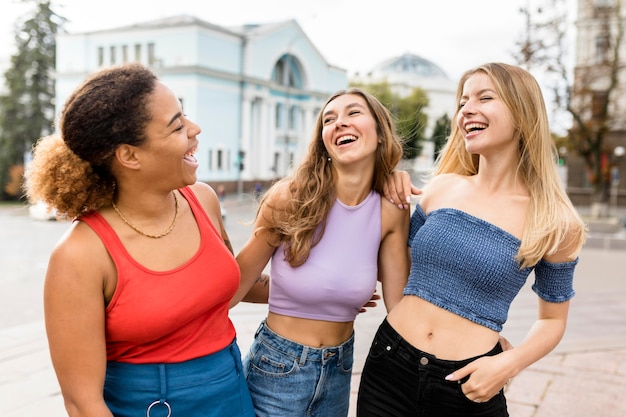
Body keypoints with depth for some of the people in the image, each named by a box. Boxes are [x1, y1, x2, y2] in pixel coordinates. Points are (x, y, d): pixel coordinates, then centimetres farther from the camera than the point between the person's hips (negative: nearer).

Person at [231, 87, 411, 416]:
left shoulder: (391, 212, -8)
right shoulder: (289, 198, -17)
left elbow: (400, 304, -4)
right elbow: (238, 284, -9)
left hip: (339, 370, 3)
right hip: (278, 369, -3)